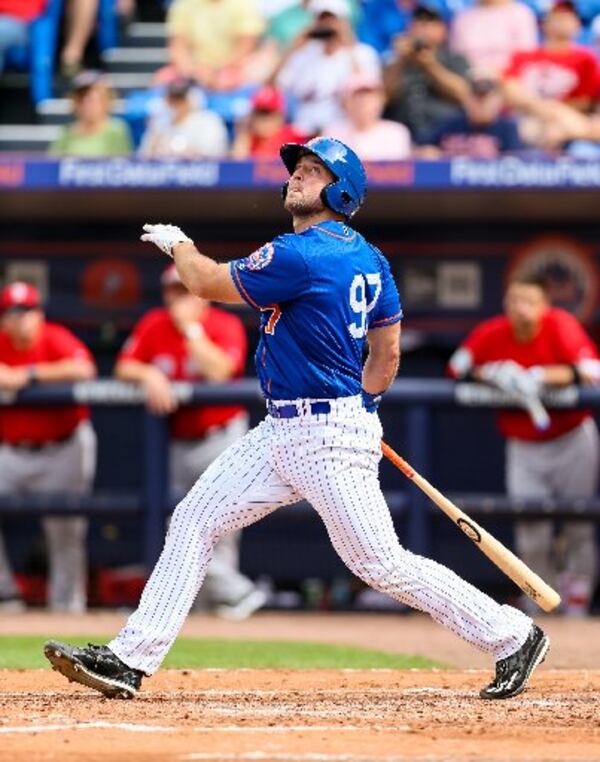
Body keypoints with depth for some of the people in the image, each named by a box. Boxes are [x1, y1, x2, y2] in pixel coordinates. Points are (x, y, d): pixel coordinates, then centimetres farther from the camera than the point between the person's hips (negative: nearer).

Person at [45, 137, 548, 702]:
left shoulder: (303, 255, -18)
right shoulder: (367, 258, 10)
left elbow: (207, 283, -8)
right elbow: (387, 353, 15)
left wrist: (176, 243, 10)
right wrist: (358, 406, 26)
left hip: (328, 440, -10)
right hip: (283, 433, 10)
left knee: (380, 563, -6)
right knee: (194, 520, 5)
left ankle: (513, 637, 6)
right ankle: (131, 660, 2)